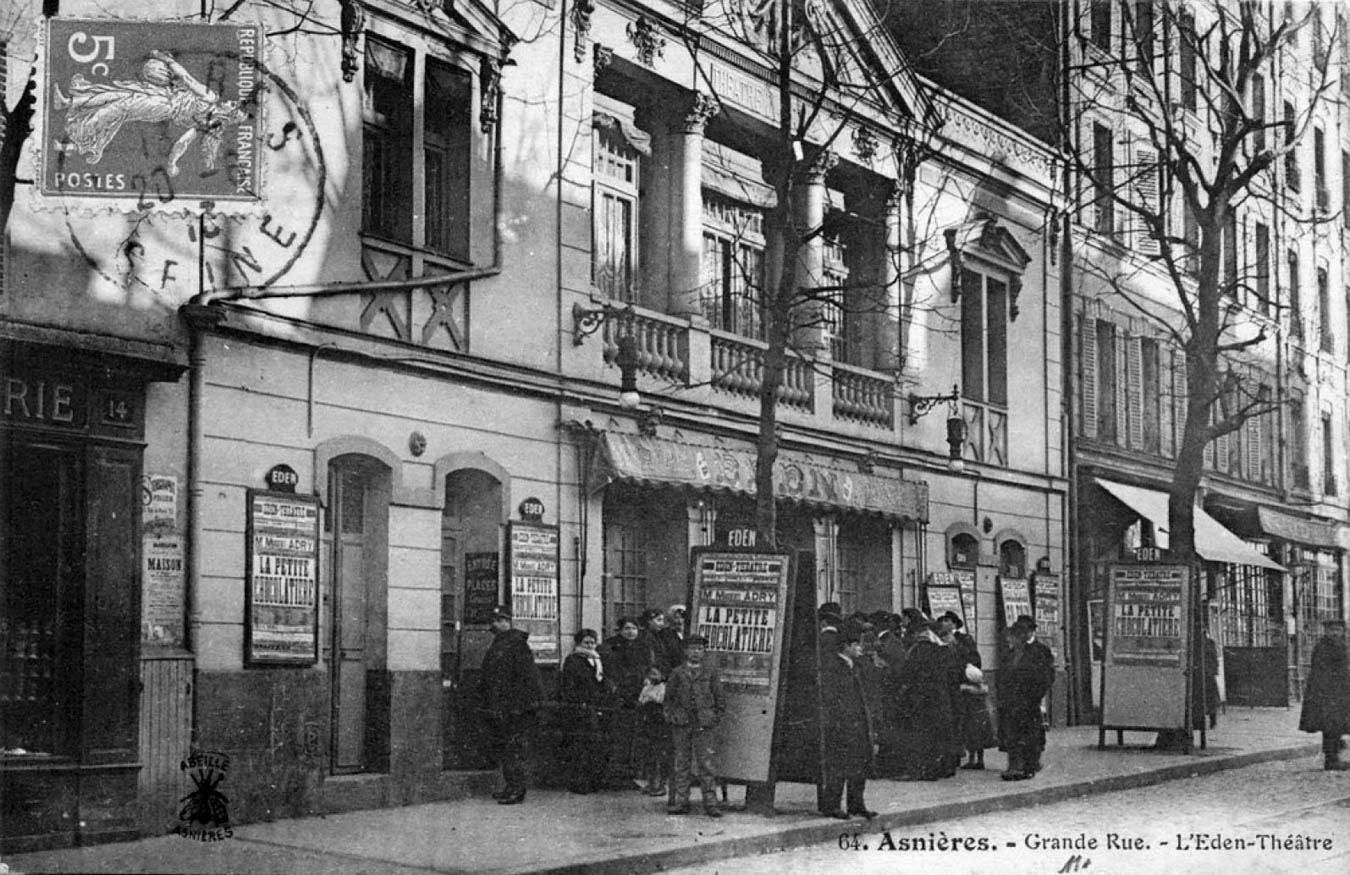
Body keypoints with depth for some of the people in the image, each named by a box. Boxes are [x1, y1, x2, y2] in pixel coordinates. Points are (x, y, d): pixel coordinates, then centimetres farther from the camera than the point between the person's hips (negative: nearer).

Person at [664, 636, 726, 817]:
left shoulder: (710, 673, 7)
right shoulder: (677, 674, 8)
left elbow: (720, 698, 11)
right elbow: (669, 698, 13)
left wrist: (716, 718, 4)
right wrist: (671, 718, 4)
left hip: (705, 727, -1)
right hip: (682, 726, 1)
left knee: (706, 765, -3)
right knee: (682, 765, 4)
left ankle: (711, 804, -1)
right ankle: (680, 802, 9)